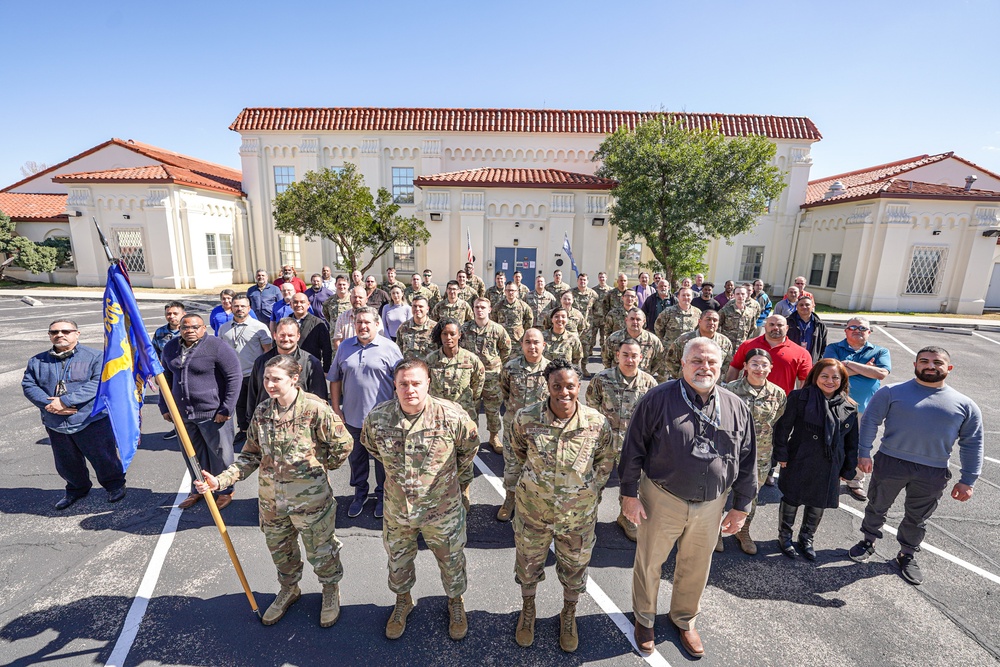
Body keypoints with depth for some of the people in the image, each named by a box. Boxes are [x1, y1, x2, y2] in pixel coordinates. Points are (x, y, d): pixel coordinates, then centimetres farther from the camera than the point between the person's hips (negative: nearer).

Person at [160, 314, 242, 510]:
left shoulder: (217, 347, -13)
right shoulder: (171, 348, 8)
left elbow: (235, 376, -13)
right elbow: (167, 378, 19)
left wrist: (227, 409, -15)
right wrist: (164, 407, 14)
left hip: (212, 413, -6)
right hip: (182, 413, 6)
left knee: (220, 454, 6)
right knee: (193, 455, 18)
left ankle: (225, 491, 23)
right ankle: (197, 490, 36)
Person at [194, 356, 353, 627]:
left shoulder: (315, 408, -21)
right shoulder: (262, 412, -3)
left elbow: (343, 443, -15)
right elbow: (251, 456, 3)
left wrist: (319, 468, -3)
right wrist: (220, 480, -8)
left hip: (310, 498, -5)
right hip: (271, 499, 5)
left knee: (320, 551, 14)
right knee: (279, 549, 25)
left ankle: (331, 591, 42)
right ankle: (289, 590, 54)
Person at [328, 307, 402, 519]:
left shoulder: (390, 348, -7)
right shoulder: (344, 347, 4)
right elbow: (335, 380, 9)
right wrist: (336, 408, 5)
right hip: (352, 416, 3)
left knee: (382, 459, 12)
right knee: (356, 458, 19)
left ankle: (382, 496, 33)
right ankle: (360, 493, 39)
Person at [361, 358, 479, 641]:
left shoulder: (451, 415, -24)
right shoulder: (377, 417, -17)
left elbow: (470, 445, -3)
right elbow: (371, 446, 8)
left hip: (442, 509, -2)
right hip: (397, 509, 3)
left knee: (451, 561, 20)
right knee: (398, 560, 26)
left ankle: (456, 602, 51)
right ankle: (403, 600, 57)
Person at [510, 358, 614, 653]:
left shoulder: (598, 423, -20)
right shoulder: (526, 418, -21)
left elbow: (605, 462, 1)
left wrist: (591, 488, 5)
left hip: (579, 514, 0)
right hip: (532, 509, 0)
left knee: (575, 567, 23)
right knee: (528, 562, 24)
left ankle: (568, 615, 54)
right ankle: (527, 609, 55)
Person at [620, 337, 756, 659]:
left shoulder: (736, 407, -1)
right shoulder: (658, 399, -15)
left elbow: (747, 461, 7)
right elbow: (633, 449, -11)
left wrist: (740, 507, 8)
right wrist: (630, 494, -9)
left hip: (710, 506, 3)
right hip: (662, 500, -3)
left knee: (696, 568, 21)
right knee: (649, 563, 14)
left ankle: (685, 620, 49)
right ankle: (644, 619, 42)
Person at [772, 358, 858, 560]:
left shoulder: (849, 408, 2)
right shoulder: (800, 398, -12)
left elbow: (852, 441, 9)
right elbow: (783, 427, -9)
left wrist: (848, 469, 9)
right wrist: (782, 455, -10)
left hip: (829, 468, 4)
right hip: (799, 462, -4)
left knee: (818, 504, 17)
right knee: (791, 499, 10)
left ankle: (807, 538, 41)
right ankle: (784, 536, 33)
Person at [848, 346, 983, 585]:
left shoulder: (965, 405, 4)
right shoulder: (892, 392, -5)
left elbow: (972, 444, 8)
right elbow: (870, 421, -4)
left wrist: (968, 480, 4)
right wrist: (864, 453, -10)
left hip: (932, 474, 2)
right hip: (890, 463, -2)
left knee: (917, 518, 17)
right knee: (877, 507, 14)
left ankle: (907, 555, 37)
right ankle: (868, 541, 36)